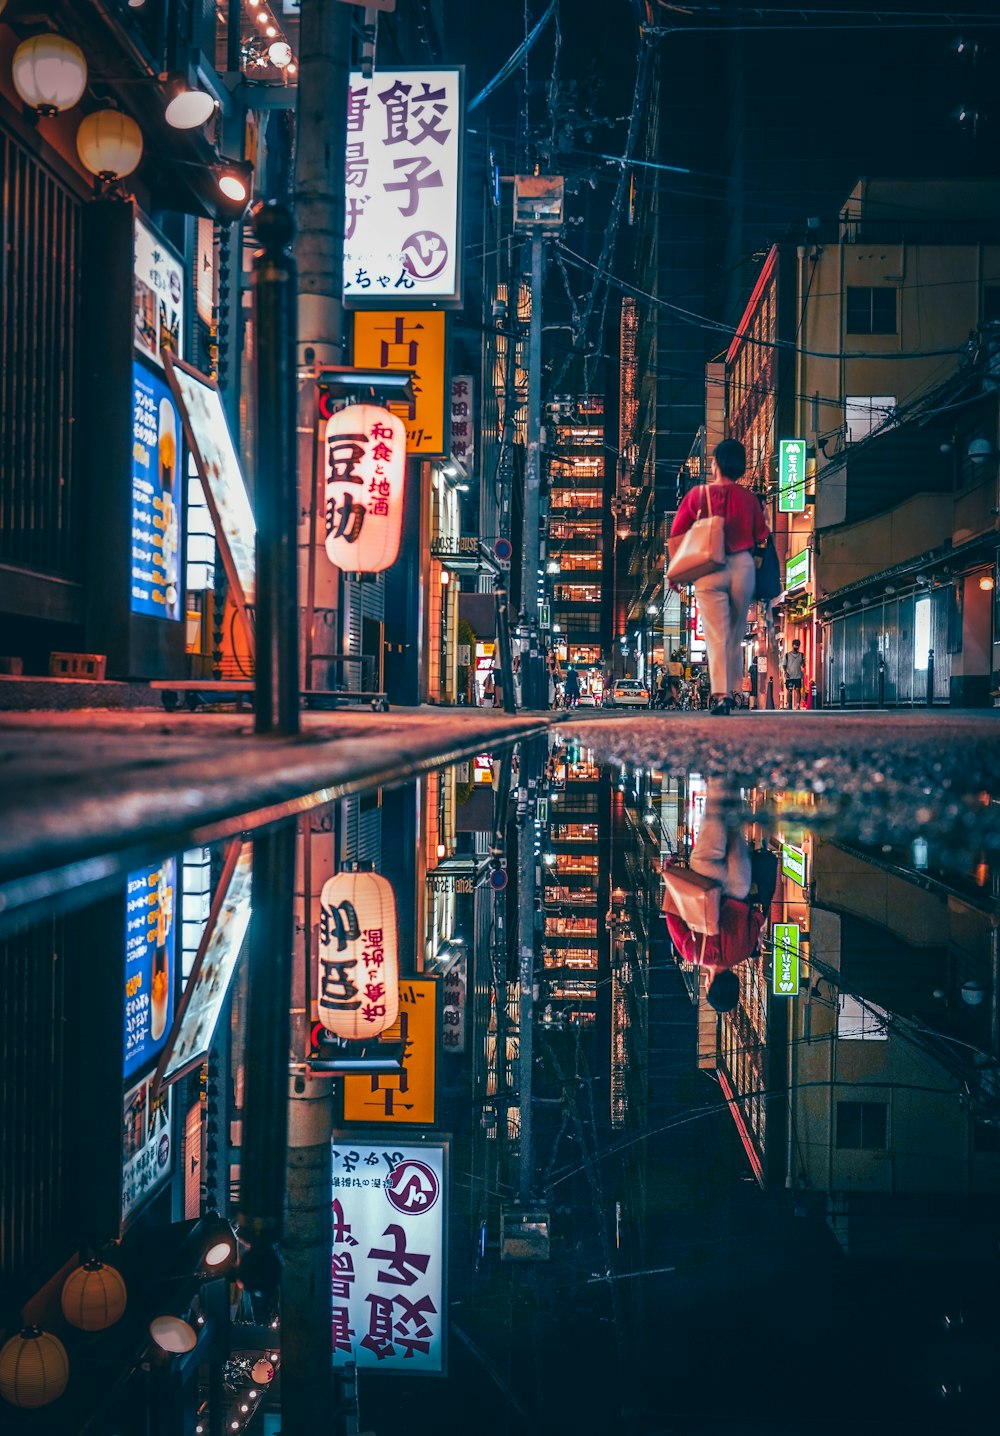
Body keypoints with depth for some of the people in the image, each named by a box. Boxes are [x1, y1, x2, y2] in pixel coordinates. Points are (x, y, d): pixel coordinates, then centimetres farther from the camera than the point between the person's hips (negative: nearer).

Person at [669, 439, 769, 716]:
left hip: (709, 568, -2)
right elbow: (761, 538, 7)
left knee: (716, 636, -4)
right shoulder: (749, 498, 3)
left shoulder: (697, 495, -1)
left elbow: (676, 535, 1)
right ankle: (731, 690, 16)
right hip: (743, 567, 2)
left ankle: (720, 694, -15)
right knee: (736, 635, 13)